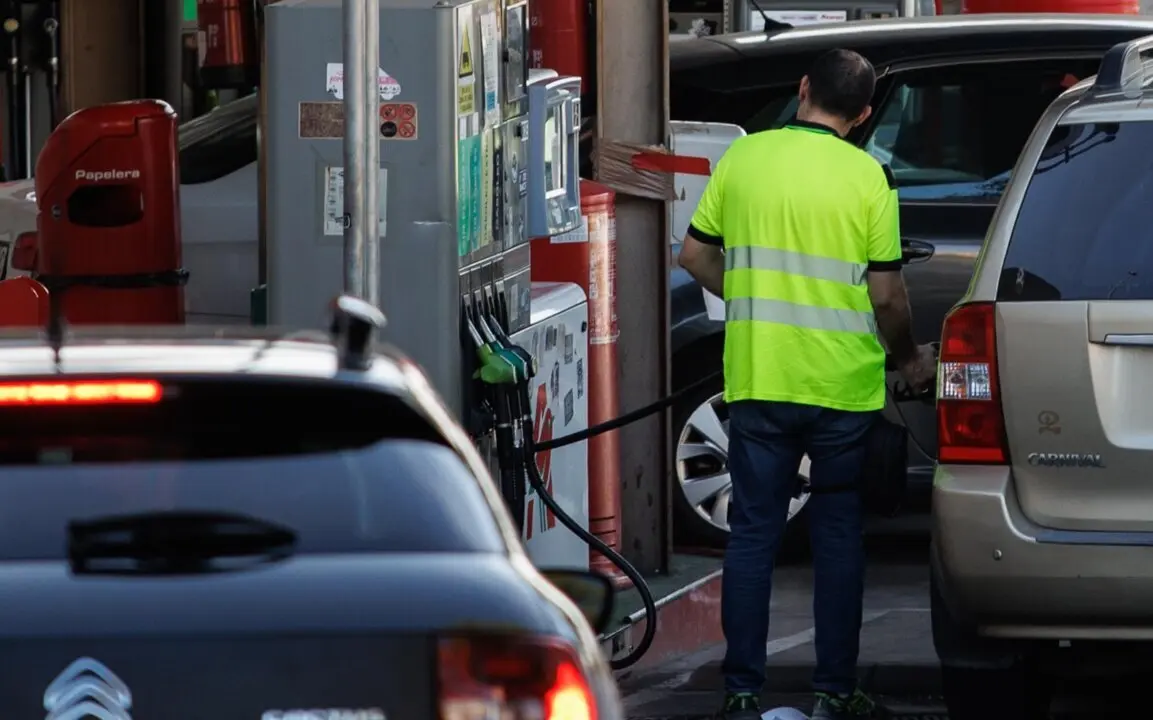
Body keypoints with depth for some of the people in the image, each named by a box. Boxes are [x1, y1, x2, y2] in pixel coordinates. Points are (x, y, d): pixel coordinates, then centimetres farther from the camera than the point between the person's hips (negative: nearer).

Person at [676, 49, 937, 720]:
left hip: (758, 381, 2)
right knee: (839, 537, 10)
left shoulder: (743, 158, 1)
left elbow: (696, 255, 7)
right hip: (844, 387, -2)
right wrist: (909, 357, 11)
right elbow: (887, 293, -7)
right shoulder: (869, 178, -7)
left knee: (752, 533, 7)